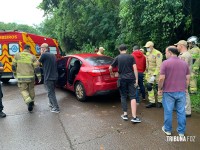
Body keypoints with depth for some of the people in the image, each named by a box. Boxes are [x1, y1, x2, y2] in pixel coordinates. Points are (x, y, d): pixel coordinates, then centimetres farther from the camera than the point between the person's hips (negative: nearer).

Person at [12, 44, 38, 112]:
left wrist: (15, 73, 22)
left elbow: (13, 66, 5)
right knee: (31, 89, 19)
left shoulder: (17, 55, 0)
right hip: (30, 77, 1)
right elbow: (36, 68, -5)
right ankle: (32, 101, 33)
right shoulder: (33, 57, -4)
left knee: (23, 90, 7)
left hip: (21, 77, 0)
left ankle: (29, 101, -16)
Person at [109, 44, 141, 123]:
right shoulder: (131, 57, 5)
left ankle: (125, 115, 15)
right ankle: (134, 117, -5)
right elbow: (135, 68, -3)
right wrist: (136, 79, -1)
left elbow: (110, 68, 5)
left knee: (123, 96, 12)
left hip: (122, 79, 0)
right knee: (132, 97, -1)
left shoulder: (117, 58, 4)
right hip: (131, 78, 0)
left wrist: (111, 73, 26)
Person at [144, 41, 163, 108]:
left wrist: (154, 75, -27)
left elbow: (158, 66, -23)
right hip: (149, 73, 6)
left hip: (157, 73, -6)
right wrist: (147, 72, 12)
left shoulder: (157, 54, -18)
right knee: (149, 86, 2)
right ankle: (152, 102, 13)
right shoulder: (147, 53, 5)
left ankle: (160, 101, 24)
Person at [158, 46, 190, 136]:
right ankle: (181, 132, 23)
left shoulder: (165, 63, -10)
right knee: (181, 112, 12)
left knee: (168, 111, 10)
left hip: (169, 92, -4)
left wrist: (160, 89, -3)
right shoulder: (184, 63, 5)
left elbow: (161, 78, -14)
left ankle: (168, 130, 24)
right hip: (181, 92, 4)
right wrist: (185, 88, 19)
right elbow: (188, 78, 7)